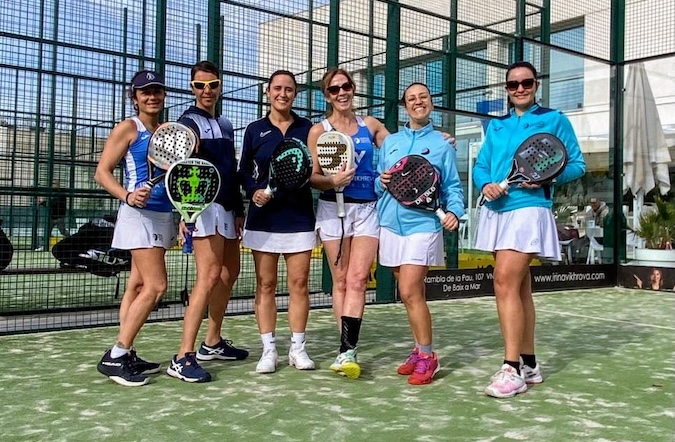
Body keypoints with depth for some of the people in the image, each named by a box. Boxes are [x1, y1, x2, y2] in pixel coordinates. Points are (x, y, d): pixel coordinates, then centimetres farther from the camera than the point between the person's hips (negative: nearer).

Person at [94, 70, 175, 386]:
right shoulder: (128, 128, -4)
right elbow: (102, 172, -8)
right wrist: (127, 196, -25)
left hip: (162, 215, 8)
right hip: (140, 216, -8)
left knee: (138, 286, 9)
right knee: (156, 286, -15)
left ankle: (125, 355, 14)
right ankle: (115, 357, -8)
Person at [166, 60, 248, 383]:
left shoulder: (226, 126, 21)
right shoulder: (189, 121, -3)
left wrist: (239, 209, 19)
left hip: (227, 208, 9)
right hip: (205, 205, -9)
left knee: (229, 274, 13)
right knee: (210, 276, -18)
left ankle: (212, 343, 26)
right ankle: (183, 357, -18)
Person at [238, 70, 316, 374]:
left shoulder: (306, 128, 7)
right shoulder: (255, 130, 6)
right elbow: (244, 171, 9)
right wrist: (253, 191, -9)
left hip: (299, 217, 0)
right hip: (263, 217, 0)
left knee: (299, 284, 2)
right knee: (265, 285, 2)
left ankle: (297, 349, 12)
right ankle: (269, 350, 10)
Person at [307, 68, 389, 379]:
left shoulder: (370, 125, 11)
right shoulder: (319, 130, 4)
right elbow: (312, 176, -1)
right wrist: (333, 181, -21)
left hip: (367, 209, 1)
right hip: (334, 209, -1)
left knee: (357, 279, -10)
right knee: (341, 281, 2)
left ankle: (347, 351, -13)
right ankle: (349, 349, 11)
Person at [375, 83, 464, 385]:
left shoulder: (441, 144, 5)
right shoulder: (390, 142, 15)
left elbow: (453, 186, 2)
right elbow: (377, 182, 18)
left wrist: (454, 211, -15)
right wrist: (381, 182, -4)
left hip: (422, 225, -4)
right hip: (391, 224, 4)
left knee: (410, 293, -12)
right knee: (412, 294, 10)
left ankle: (426, 357, 0)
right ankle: (420, 351, 22)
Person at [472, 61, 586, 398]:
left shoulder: (554, 120, 5)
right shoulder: (496, 126, 18)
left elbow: (577, 165, 2)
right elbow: (480, 166, 16)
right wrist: (486, 184, -6)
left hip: (529, 209, -6)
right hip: (497, 211, 6)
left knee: (505, 281, -18)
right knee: (519, 286, 10)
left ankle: (512, 370, -14)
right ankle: (529, 364, 18)